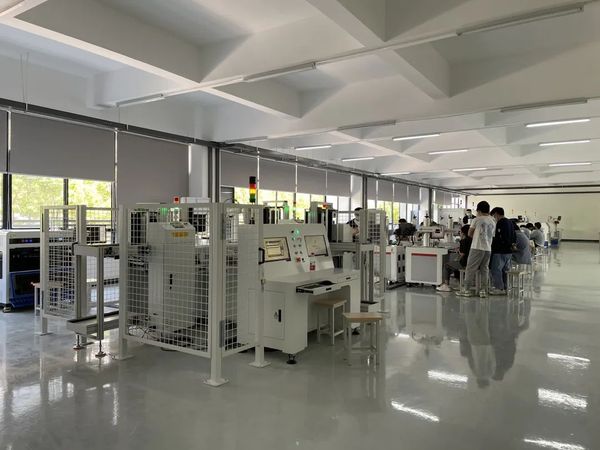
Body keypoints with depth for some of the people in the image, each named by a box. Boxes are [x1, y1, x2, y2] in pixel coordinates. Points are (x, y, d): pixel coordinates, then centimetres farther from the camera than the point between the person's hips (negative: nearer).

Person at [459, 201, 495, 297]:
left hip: (477, 248, -5)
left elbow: (470, 233, 3)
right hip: (488, 249, 6)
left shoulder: (477, 219, -3)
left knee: (470, 268, -1)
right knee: (485, 269, 11)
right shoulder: (493, 222, 13)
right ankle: (484, 290, 10)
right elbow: (492, 236, 15)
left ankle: (467, 290, 0)